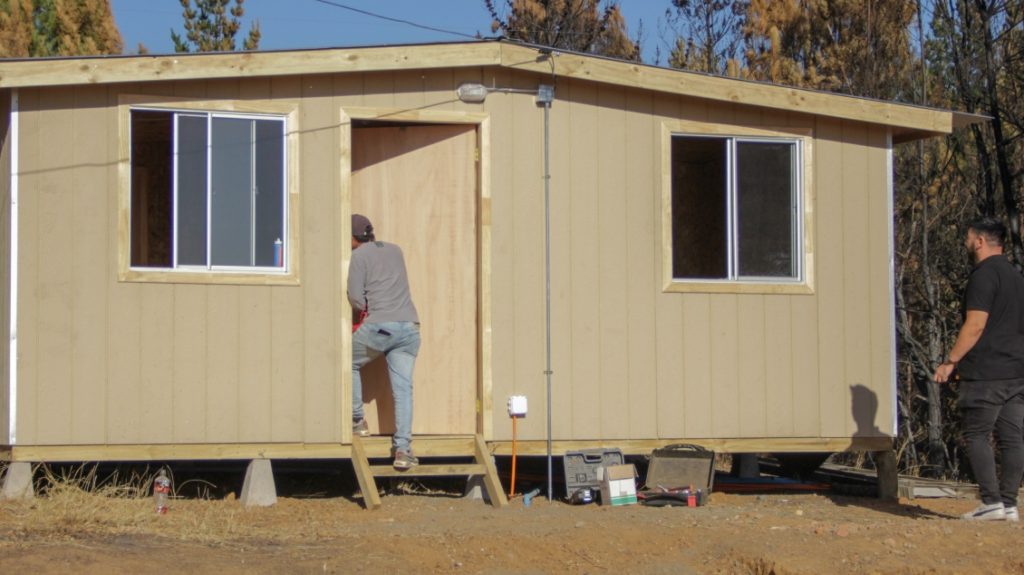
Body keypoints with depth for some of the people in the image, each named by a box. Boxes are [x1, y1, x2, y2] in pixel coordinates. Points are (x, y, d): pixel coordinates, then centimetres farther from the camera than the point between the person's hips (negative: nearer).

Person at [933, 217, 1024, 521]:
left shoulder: (984, 275, -11)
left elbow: (975, 326, -17)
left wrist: (950, 361, -13)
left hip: (987, 373, -8)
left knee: (975, 435, -3)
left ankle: (991, 501, -10)